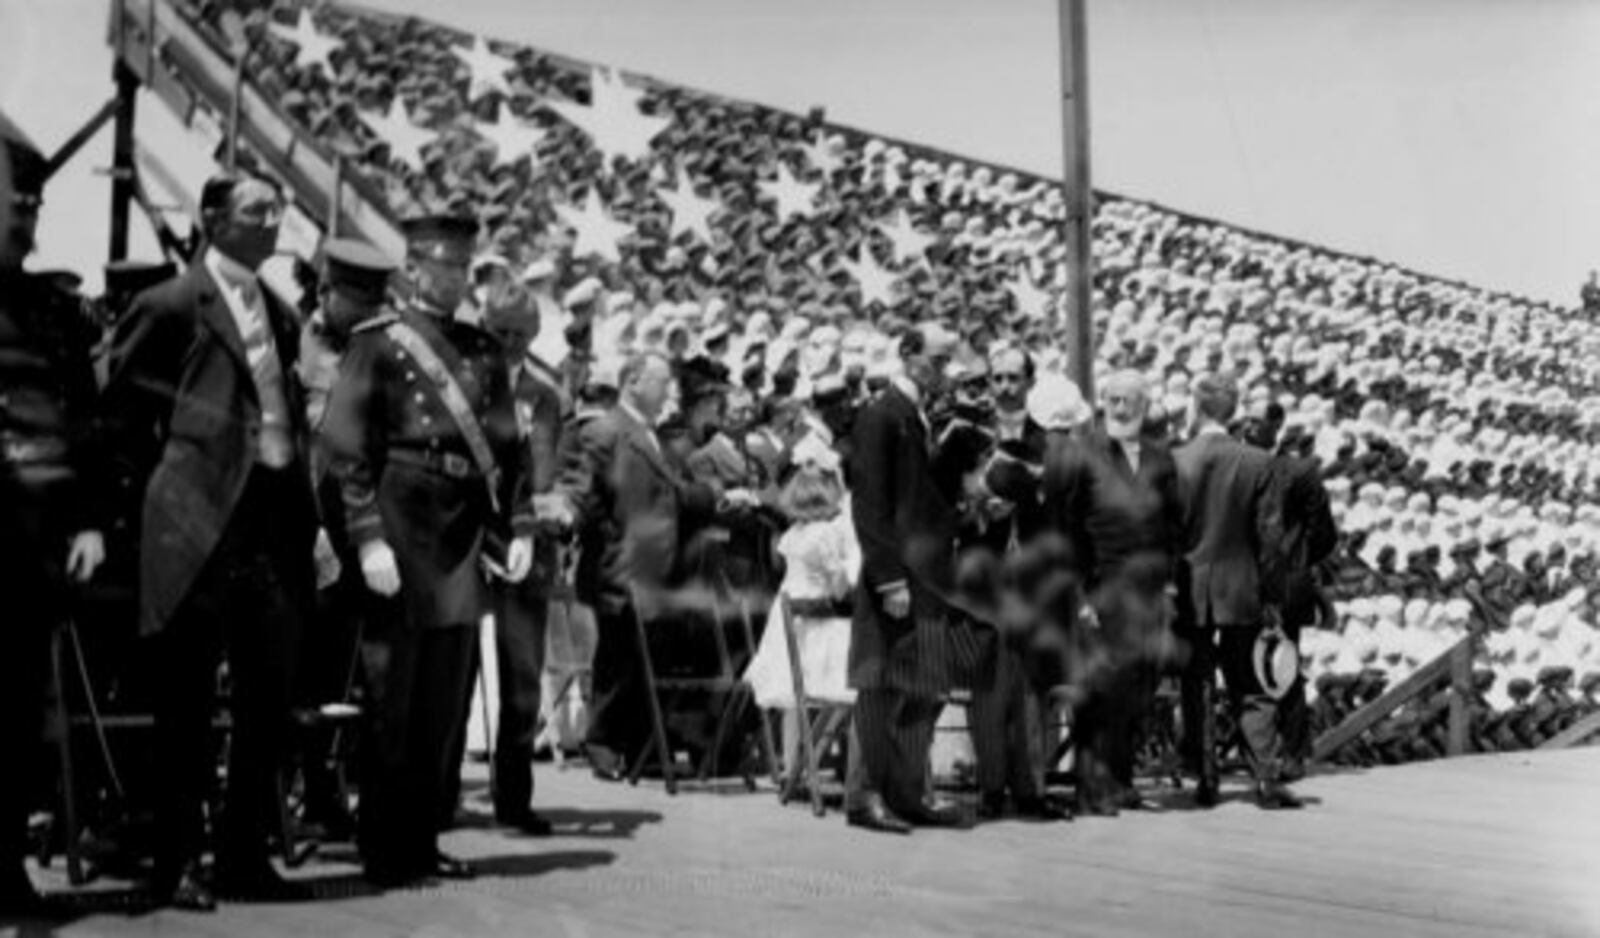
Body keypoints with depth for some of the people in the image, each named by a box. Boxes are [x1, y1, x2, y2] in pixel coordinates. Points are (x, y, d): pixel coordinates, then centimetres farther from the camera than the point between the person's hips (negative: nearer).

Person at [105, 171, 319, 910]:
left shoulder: (281, 315, 16)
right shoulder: (171, 304, -2)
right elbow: (117, 402, 3)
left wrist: (310, 511, 10)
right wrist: (169, 467, 4)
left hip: (277, 513, 6)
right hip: (200, 517, -6)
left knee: (269, 700, 8)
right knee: (188, 701, 2)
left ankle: (245, 856, 19)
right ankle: (179, 862, 12)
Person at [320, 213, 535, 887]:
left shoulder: (483, 351, 15)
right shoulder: (376, 345, -2)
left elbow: (509, 447, 15)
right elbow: (345, 448, -8)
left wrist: (519, 526, 5)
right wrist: (368, 537, -15)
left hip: (464, 535, 6)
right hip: (402, 531, -5)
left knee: (448, 701, 10)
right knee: (392, 701, 1)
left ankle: (423, 843, 21)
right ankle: (383, 851, 12)